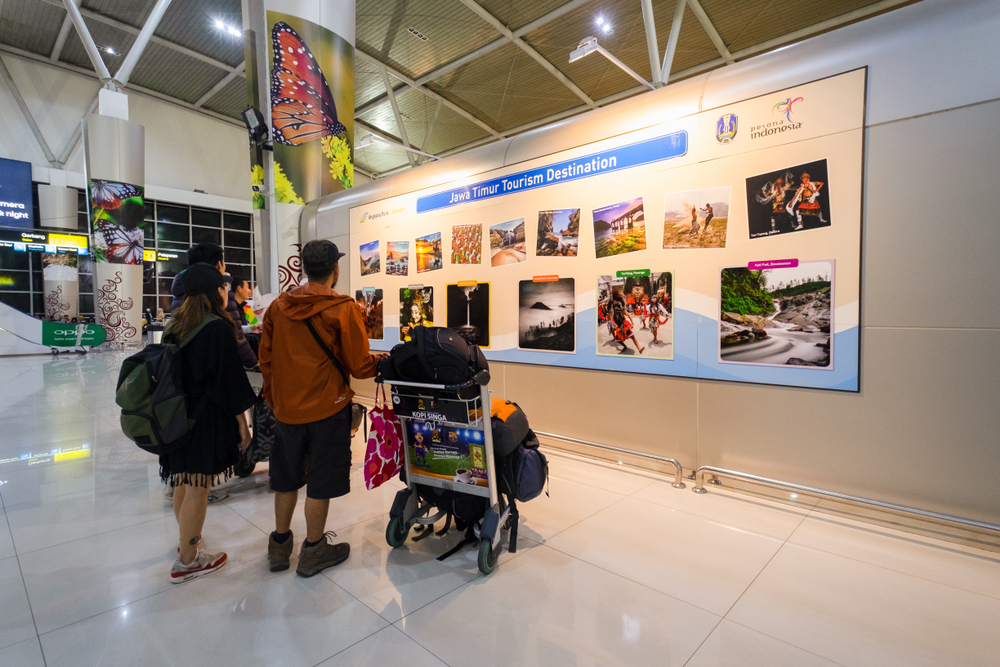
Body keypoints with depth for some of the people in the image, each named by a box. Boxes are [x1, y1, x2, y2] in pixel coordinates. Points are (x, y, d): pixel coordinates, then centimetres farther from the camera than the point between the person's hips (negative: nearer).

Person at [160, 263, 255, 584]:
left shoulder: (174, 325, 5)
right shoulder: (219, 328, -17)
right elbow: (229, 380, -16)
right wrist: (242, 423, -9)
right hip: (208, 418, -8)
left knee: (183, 483, 20)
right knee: (198, 488, 3)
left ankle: (188, 542, 39)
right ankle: (187, 561, 16)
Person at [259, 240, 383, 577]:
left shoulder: (278, 307, 2)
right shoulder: (342, 309, -14)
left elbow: (265, 358, 9)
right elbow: (359, 365, -12)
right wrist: (382, 361, 8)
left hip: (286, 408, 5)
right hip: (327, 409, -5)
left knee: (287, 477, 20)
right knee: (321, 481, 9)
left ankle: (280, 545, 36)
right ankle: (313, 551, 24)